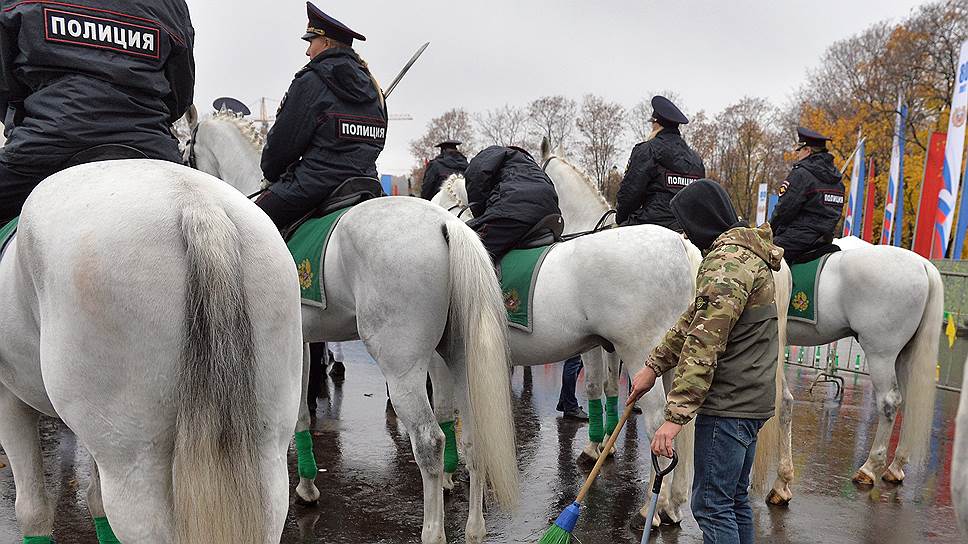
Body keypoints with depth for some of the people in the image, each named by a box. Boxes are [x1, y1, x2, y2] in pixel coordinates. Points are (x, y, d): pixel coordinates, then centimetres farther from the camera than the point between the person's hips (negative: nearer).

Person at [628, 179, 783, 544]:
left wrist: (675, 415, -26)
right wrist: (654, 366, 16)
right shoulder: (742, 252, 16)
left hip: (728, 405, -11)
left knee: (711, 505, -4)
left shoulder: (727, 260, -19)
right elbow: (694, 320, 19)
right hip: (751, 400, 11)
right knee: (735, 499, 19)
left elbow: (704, 344, -25)